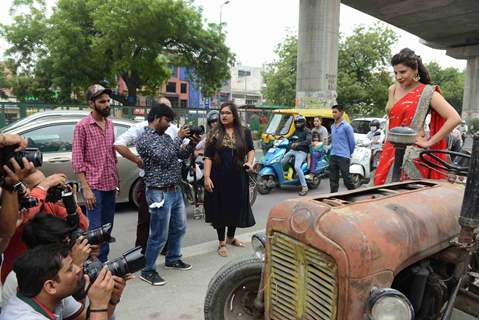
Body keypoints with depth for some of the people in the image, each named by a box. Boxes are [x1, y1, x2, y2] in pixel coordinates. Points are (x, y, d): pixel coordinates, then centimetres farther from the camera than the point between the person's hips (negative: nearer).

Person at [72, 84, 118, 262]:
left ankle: (103, 261, 27)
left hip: (111, 185, 6)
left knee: (107, 227, 14)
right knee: (95, 229, -2)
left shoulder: (109, 123, 9)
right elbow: (77, 161, -11)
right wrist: (86, 188, -16)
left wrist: (116, 178, 12)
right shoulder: (82, 126, -8)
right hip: (94, 186, -6)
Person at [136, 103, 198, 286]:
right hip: (160, 194, -9)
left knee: (179, 228, 20)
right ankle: (148, 271, 16)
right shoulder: (145, 139, -13)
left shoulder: (165, 137, 13)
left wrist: (192, 143, 0)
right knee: (159, 235, 0)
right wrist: (179, 138, -16)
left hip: (175, 191, 9)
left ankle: (173, 259, 40)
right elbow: (164, 158, -25)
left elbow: (182, 155, 18)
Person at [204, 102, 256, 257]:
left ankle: (231, 237, 35)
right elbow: (208, 156, -4)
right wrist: (207, 177, -13)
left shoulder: (244, 132, 3)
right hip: (219, 177, -2)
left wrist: (249, 162, -6)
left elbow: (251, 149, 15)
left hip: (238, 177, 2)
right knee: (220, 208, 5)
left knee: (236, 207, 13)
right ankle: (221, 243, 20)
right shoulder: (215, 134, -1)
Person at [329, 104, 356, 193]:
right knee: (333, 180, 9)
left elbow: (352, 142, -4)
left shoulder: (346, 126, -8)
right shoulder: (332, 126, 14)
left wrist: (349, 154, 6)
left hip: (343, 157, -7)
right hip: (333, 156, 7)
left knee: (346, 179, -2)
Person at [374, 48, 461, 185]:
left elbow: (454, 119, -15)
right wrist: (387, 144, 15)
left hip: (412, 153, -6)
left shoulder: (427, 92, -6)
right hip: (390, 150, 6)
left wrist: (429, 142, -13)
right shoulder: (393, 89, 11)